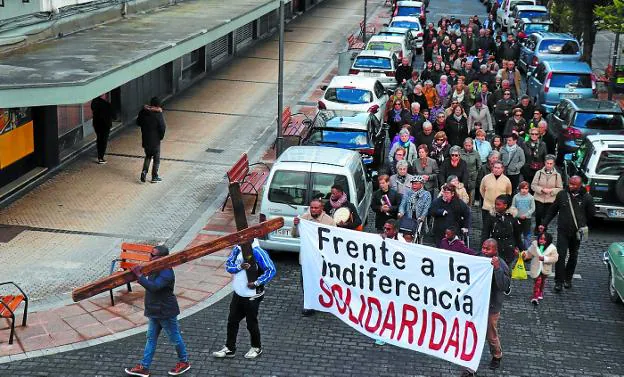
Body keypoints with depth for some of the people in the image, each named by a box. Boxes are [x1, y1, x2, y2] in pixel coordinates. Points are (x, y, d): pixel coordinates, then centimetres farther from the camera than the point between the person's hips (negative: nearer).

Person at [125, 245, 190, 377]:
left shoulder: (166, 273, -26)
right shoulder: (155, 269, 4)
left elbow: (154, 287, -38)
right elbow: (150, 283, 18)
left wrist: (139, 276, -38)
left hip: (166, 312, -10)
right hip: (154, 312, 10)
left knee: (175, 338, 9)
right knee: (151, 339, 13)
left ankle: (184, 362, 28)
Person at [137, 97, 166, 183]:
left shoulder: (143, 112, -2)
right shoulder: (158, 115, -18)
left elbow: (138, 122, 10)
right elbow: (163, 127, -16)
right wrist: (161, 136, 0)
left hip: (145, 139, 5)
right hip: (155, 140, -5)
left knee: (148, 156, 23)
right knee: (156, 158, 11)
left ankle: (144, 171, 4)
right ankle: (154, 177, 16)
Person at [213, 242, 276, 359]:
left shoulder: (257, 252, -20)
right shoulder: (237, 249, -1)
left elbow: (271, 270, -20)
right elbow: (228, 265, -1)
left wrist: (257, 283, -22)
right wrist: (240, 267, -21)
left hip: (252, 296, -6)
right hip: (238, 294, 6)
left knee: (251, 323, 9)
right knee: (232, 321, 13)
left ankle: (256, 348, 30)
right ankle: (229, 348, 26)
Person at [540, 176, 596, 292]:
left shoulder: (587, 197, -6)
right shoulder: (561, 195, -3)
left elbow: (592, 214, 7)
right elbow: (552, 211, 7)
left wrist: (582, 224, 5)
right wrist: (544, 224, 5)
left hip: (577, 232, 1)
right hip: (563, 231, -1)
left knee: (573, 256, 12)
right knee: (561, 255, -8)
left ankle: (568, 279, 27)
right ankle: (559, 281, -2)